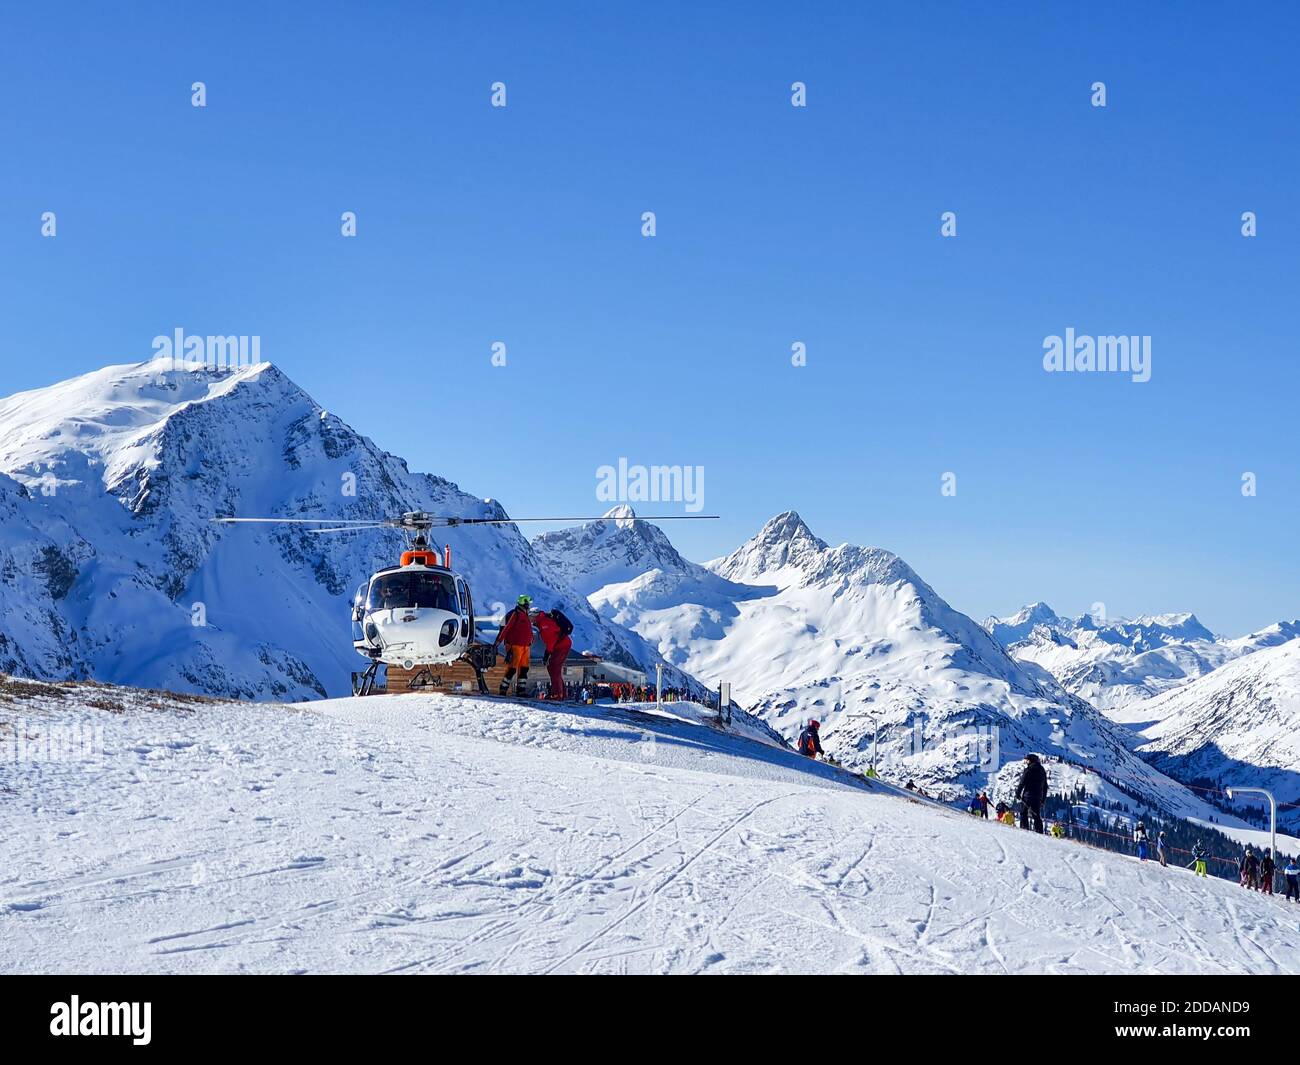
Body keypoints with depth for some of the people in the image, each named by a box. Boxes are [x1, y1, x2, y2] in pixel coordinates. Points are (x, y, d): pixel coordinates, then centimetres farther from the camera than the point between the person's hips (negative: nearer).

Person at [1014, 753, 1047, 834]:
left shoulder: (1029, 769, -6)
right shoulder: (1042, 770, 16)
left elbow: (1022, 782, -10)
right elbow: (1045, 786, 20)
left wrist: (1017, 794, -2)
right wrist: (1043, 799, 23)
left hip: (1028, 795, -6)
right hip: (1038, 796, 6)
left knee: (1023, 814, 0)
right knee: (1037, 816, 6)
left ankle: (1024, 829, -10)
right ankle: (1039, 832, -1)